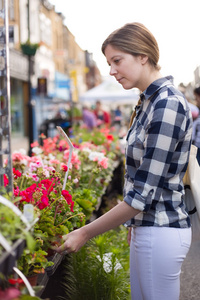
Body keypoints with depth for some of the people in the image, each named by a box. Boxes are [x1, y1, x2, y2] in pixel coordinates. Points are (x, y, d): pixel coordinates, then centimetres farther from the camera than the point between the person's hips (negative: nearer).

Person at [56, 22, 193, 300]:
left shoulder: (167, 105, -21)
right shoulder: (149, 101, 9)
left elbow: (144, 193, -23)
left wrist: (85, 233, -18)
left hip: (159, 232, -9)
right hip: (146, 226, 9)